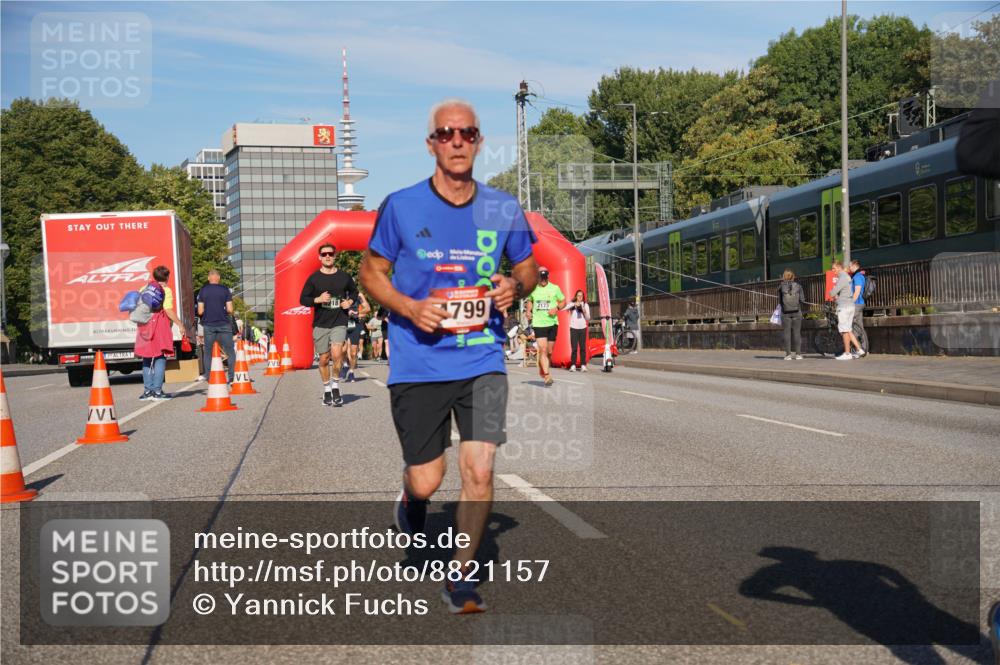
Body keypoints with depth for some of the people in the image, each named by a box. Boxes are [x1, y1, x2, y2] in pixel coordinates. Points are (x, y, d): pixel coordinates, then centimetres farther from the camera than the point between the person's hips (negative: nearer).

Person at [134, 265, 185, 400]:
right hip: (160, 326, -5)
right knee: (160, 358, -2)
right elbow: (168, 310, -13)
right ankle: (157, 390, -8)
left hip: (144, 327, 5)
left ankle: (148, 390, 10)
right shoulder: (166, 290, -4)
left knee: (147, 358, 11)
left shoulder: (144, 289, 14)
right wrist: (180, 324, -8)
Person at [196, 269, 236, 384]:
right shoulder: (225, 289, -1)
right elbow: (230, 310, -5)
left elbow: (200, 311, 0)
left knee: (208, 353, 10)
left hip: (208, 326, 1)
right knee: (231, 352, 6)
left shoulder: (203, 290, 3)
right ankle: (231, 376, -3)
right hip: (224, 325, -1)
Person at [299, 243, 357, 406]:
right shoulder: (313, 278, 2)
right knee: (324, 358, 6)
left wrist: (350, 301, 3)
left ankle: (335, 384, -1)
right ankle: (327, 390, 23)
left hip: (339, 322, -1)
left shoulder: (344, 277, 5)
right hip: (320, 324, 1)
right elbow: (302, 299, 4)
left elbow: (354, 291, 23)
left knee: (337, 353, -21)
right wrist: (318, 299, -13)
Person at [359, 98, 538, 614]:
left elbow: (527, 266, 16)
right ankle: (411, 498, 41)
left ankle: (461, 576, 13)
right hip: (418, 363, -1)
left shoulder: (503, 209, 2)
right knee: (426, 481, 2)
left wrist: (515, 287, -8)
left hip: (483, 361, 1)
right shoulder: (401, 206, -3)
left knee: (479, 471, -8)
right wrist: (409, 308, -13)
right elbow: (372, 271, 5)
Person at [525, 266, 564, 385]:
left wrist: (556, 308, -10)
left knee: (549, 351, 9)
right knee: (542, 349, -15)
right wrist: (528, 311, 6)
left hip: (552, 323, 1)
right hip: (538, 323, -1)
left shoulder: (555, 288, 3)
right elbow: (530, 301, 24)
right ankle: (547, 375, -18)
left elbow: (563, 301, 10)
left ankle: (543, 370, 31)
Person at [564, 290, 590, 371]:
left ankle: (583, 365, -1)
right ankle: (573, 365, -4)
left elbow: (588, 318, 8)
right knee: (574, 348, -6)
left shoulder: (585, 305, 10)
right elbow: (564, 308, -14)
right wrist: (574, 304, -22)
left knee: (583, 348, -2)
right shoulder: (572, 304, 5)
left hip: (582, 328, 1)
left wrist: (584, 312, -10)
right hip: (573, 328, -1)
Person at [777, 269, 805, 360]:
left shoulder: (781, 287, -1)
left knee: (787, 333, 4)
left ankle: (788, 354, 1)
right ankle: (798, 354, 2)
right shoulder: (798, 286, -1)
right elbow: (802, 300, -1)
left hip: (785, 312, 0)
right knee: (797, 332, 4)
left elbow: (779, 300, 5)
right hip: (796, 312, 0)